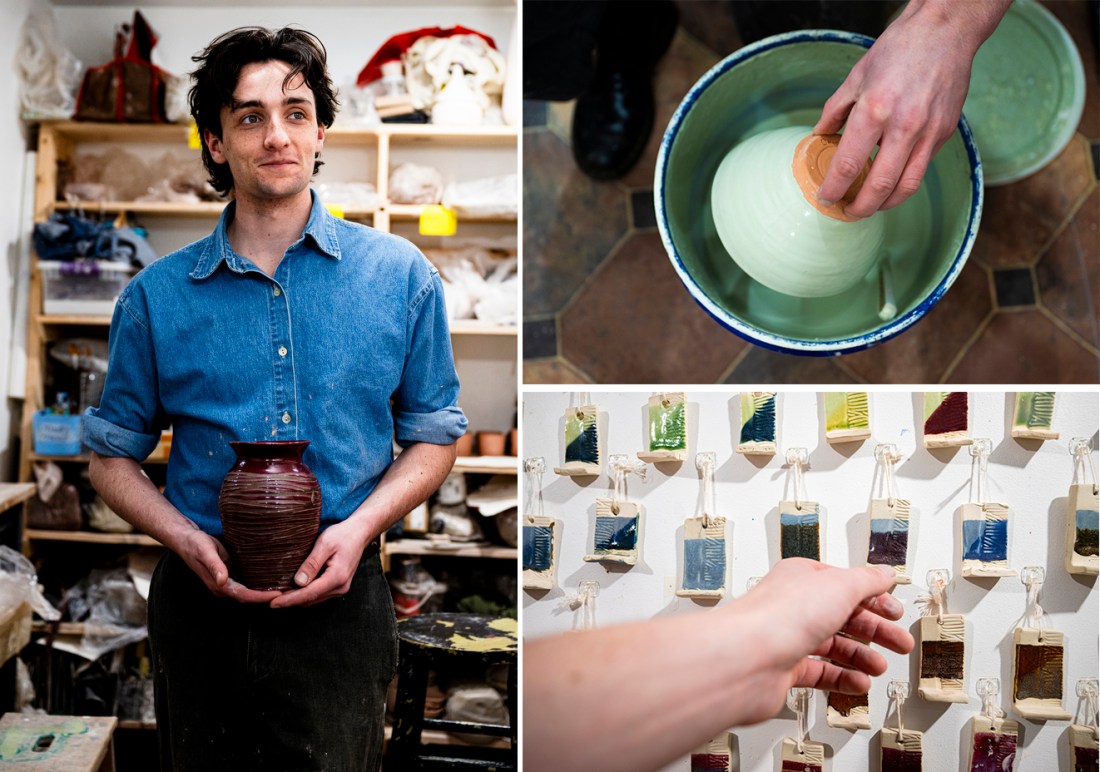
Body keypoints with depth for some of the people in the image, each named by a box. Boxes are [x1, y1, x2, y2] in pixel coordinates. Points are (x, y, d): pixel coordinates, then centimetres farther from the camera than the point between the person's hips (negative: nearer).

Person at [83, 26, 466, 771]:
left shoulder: (401, 275, -1)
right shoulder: (157, 296, 0)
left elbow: (433, 436, 4)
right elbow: (113, 458, 8)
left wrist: (360, 527, -12)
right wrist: (187, 540, -11)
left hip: (341, 599, 0)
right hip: (202, 601, 1)